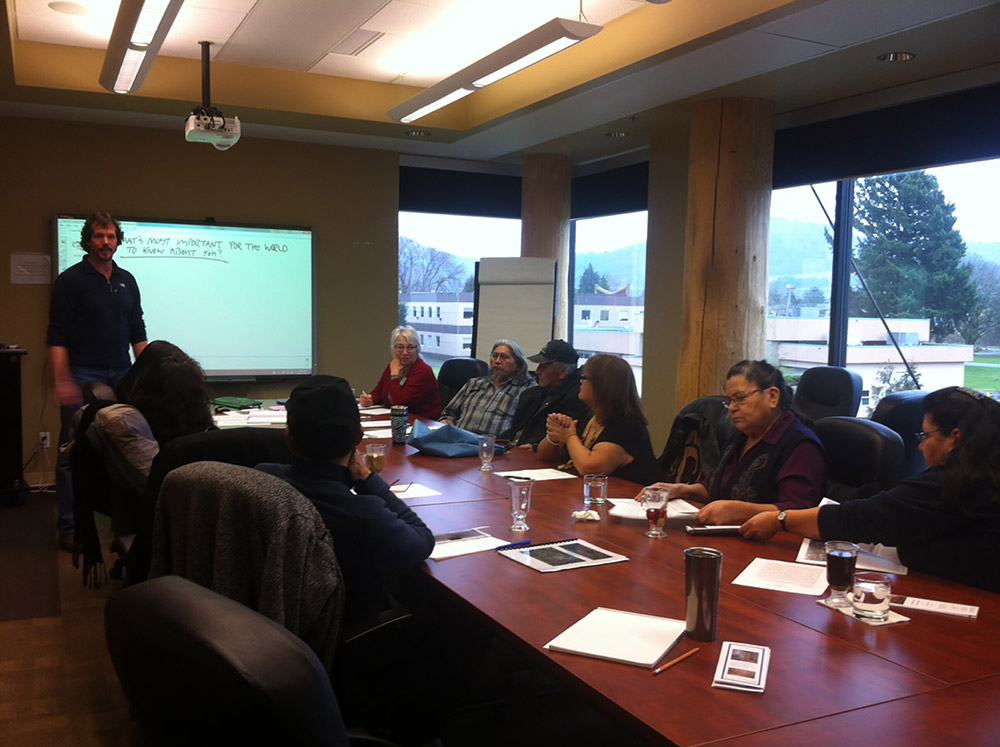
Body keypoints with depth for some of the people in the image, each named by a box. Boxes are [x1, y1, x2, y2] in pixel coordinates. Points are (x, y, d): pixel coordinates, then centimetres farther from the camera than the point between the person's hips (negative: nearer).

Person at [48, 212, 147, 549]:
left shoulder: (127, 281, 13)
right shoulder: (71, 280, -2)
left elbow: (137, 332, 16)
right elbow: (57, 336, -7)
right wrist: (61, 381, -15)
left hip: (121, 376, 5)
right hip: (82, 377, -5)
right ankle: (69, 527, 5)